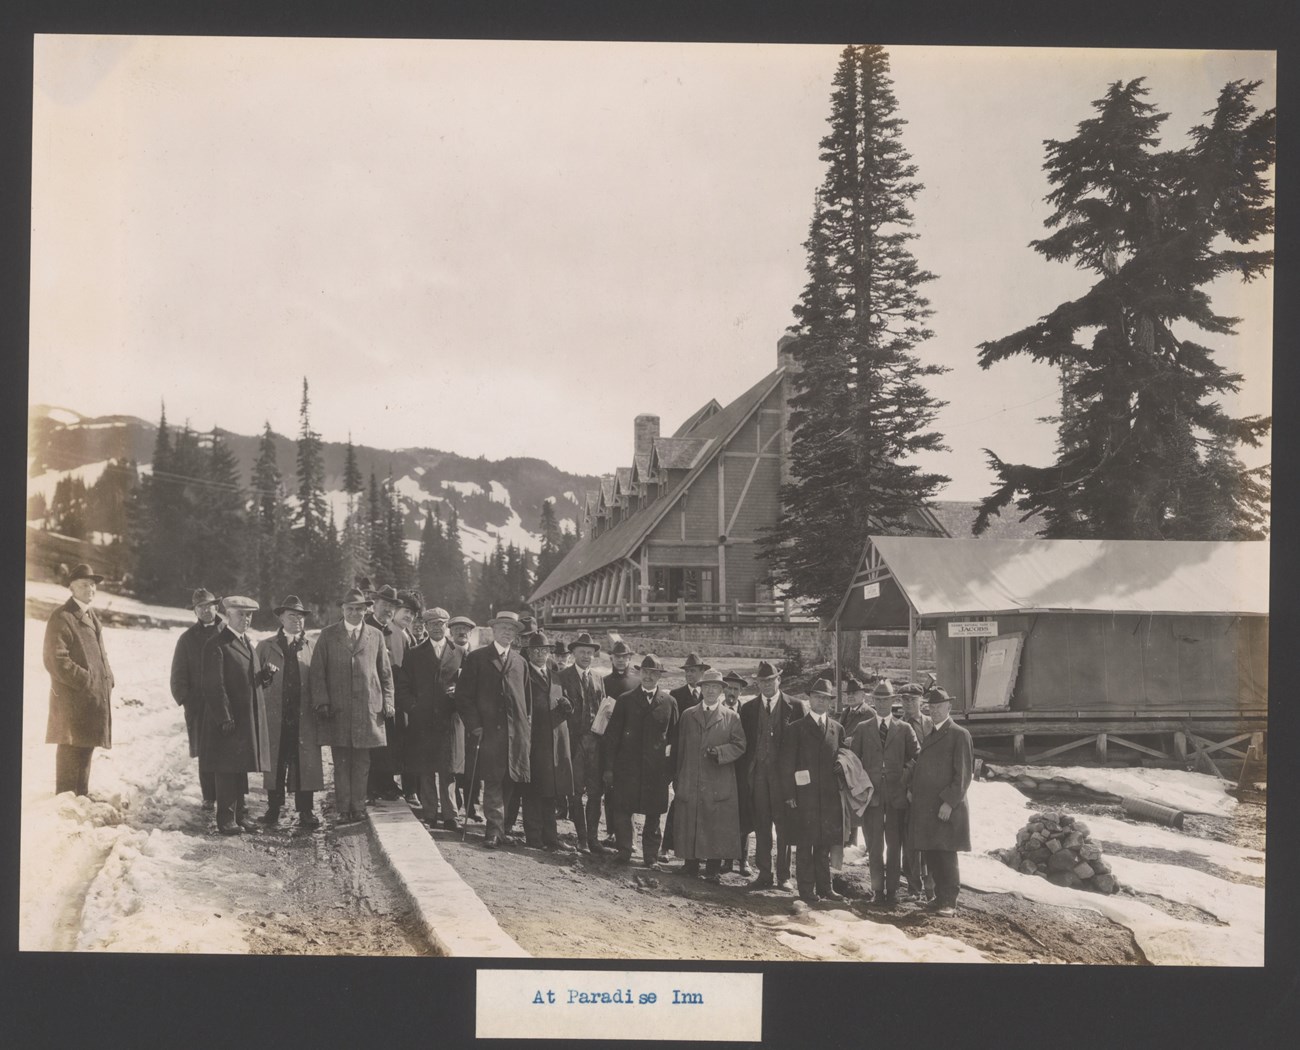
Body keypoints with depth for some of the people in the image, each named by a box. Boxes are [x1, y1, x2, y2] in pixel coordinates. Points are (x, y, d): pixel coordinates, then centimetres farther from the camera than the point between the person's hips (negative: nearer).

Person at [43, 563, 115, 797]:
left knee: (86, 749, 16)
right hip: (72, 701, -9)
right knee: (71, 750, -6)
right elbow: (56, 661, -18)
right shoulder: (62, 617, -11)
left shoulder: (91, 617, 19)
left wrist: (107, 679, 10)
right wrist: (88, 681, -17)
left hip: (94, 698, 9)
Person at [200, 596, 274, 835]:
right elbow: (214, 686, -15)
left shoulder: (247, 643, 18)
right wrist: (225, 718, -20)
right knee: (227, 769, -3)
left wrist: (266, 674, 1)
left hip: (249, 718, 8)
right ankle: (226, 819, 2)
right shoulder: (217, 645, -10)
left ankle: (239, 814, 20)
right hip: (228, 719, -8)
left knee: (241, 768, 13)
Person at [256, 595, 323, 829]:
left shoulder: (313, 647, 10)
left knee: (306, 763, -1)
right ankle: (273, 809, 13)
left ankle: (306, 812, 5)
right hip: (275, 716, 0)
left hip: (304, 716, 0)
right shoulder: (265, 647, 10)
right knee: (275, 763, 3)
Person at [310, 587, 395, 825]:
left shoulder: (376, 635, 11)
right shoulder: (328, 635, 6)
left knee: (362, 762, 3)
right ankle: (343, 811, 7)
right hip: (338, 710, -1)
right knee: (341, 763, 2)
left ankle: (359, 808, 10)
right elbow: (317, 672, 4)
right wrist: (322, 703, -6)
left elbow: (385, 673, 13)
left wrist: (387, 703, 6)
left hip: (367, 710, 1)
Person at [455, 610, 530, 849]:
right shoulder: (476, 658, 4)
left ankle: (497, 829, 12)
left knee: (509, 782, 3)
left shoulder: (521, 663, 18)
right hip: (488, 731, -4)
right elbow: (464, 696, 0)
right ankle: (495, 829, -5)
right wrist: (474, 726, -9)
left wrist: (527, 729, 11)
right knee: (493, 782, -9)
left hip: (516, 733, 4)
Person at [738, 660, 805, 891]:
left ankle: (783, 876, 8)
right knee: (761, 826, 6)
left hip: (783, 773, -3)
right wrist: (745, 773, 2)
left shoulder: (794, 707, 1)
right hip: (757, 772, 3)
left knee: (784, 826, 1)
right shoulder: (749, 708, 10)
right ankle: (764, 874, 13)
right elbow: (744, 743, 11)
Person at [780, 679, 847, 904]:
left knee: (825, 843, 7)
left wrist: (842, 790, 4)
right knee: (806, 845, -2)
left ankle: (824, 887, 14)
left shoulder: (837, 729, 13)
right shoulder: (795, 729, 3)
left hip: (830, 796, 3)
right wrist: (790, 795, -8)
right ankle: (806, 890, 3)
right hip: (805, 795, -3)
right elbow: (787, 764, 0)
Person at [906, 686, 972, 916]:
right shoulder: (930, 735, 20)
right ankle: (940, 898, 17)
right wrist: (912, 789, 7)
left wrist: (949, 802, -16)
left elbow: (963, 774, -10)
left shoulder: (959, 735, -4)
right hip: (926, 807, 7)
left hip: (946, 808, -7)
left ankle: (949, 903, 0)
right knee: (931, 858, 9)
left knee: (946, 857, -6)